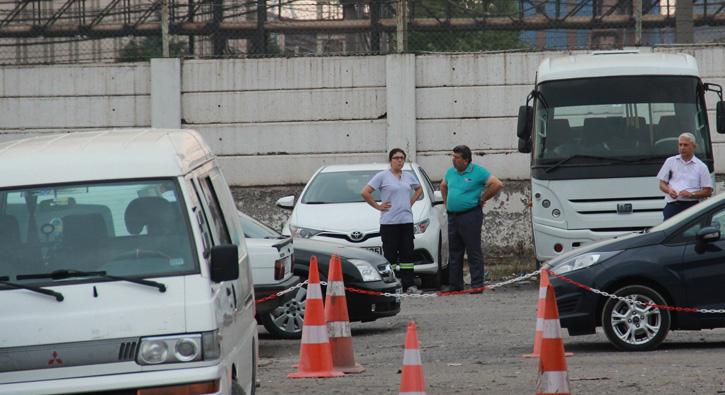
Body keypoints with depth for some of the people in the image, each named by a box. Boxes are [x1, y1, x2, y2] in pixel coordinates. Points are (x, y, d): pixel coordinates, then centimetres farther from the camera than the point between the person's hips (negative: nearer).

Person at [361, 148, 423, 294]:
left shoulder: (408, 176, 12)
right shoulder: (383, 176, -4)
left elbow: (419, 189, 30)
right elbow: (365, 192, -7)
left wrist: (411, 202, 14)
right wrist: (377, 206, -6)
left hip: (406, 221, 5)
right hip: (389, 222, -5)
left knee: (407, 254, 4)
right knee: (390, 255, -4)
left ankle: (409, 285, 5)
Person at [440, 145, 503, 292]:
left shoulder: (478, 171, -7)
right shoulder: (451, 172, 13)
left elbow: (497, 185, -11)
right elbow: (443, 186, 32)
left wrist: (482, 200, -6)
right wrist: (446, 203, 19)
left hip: (470, 216, -7)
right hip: (452, 216, 7)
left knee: (474, 252, -6)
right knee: (454, 253, 10)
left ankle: (477, 284, -4)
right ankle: (455, 285, 15)